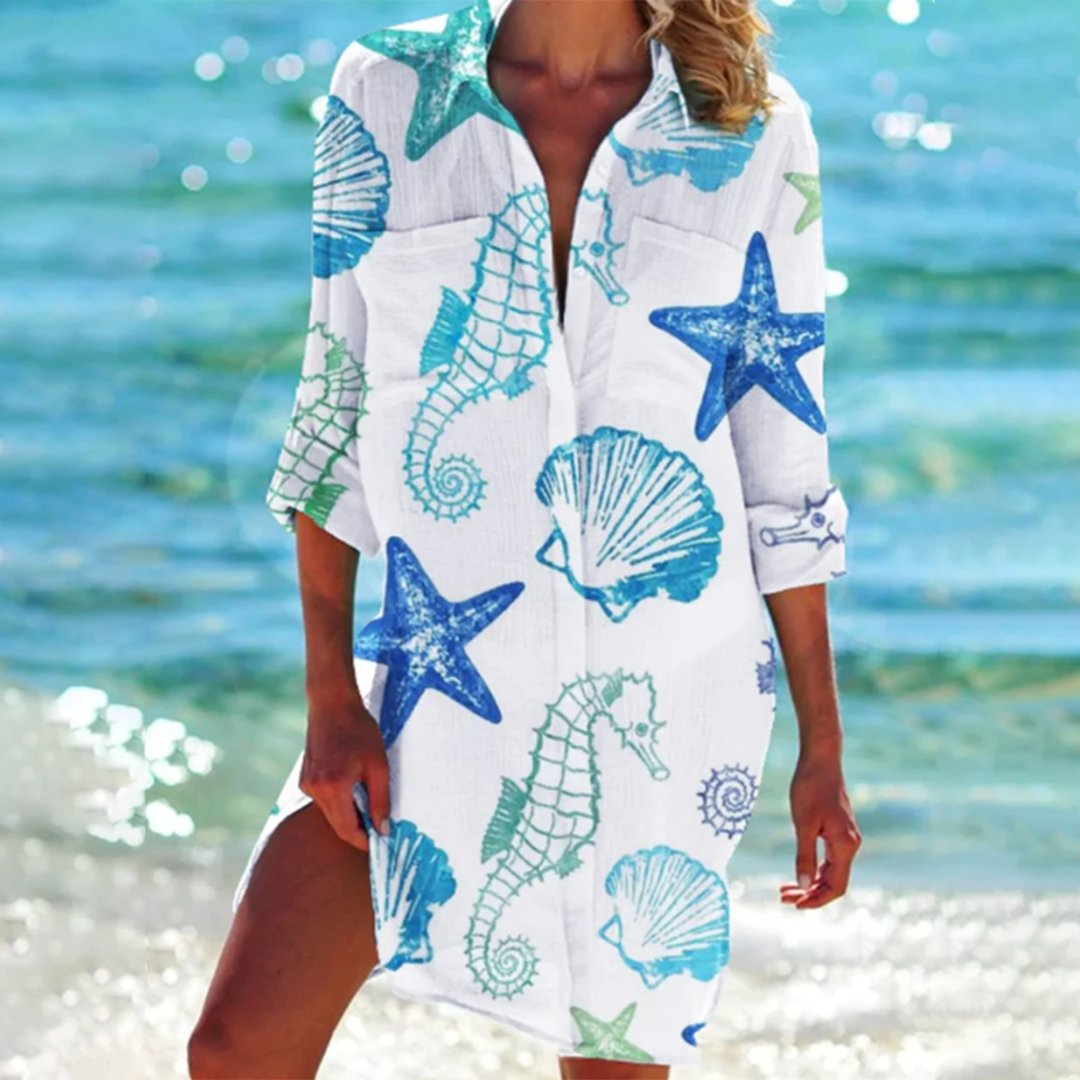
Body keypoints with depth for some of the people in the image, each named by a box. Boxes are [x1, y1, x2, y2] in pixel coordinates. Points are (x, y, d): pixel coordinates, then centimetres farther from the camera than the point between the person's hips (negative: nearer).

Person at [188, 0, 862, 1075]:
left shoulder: (753, 130, 0)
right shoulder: (388, 92, 0)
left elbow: (782, 465, 4)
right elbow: (335, 420, 3)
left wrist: (821, 746, 4)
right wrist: (330, 699, -2)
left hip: (662, 700, -1)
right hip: (445, 669, 1)